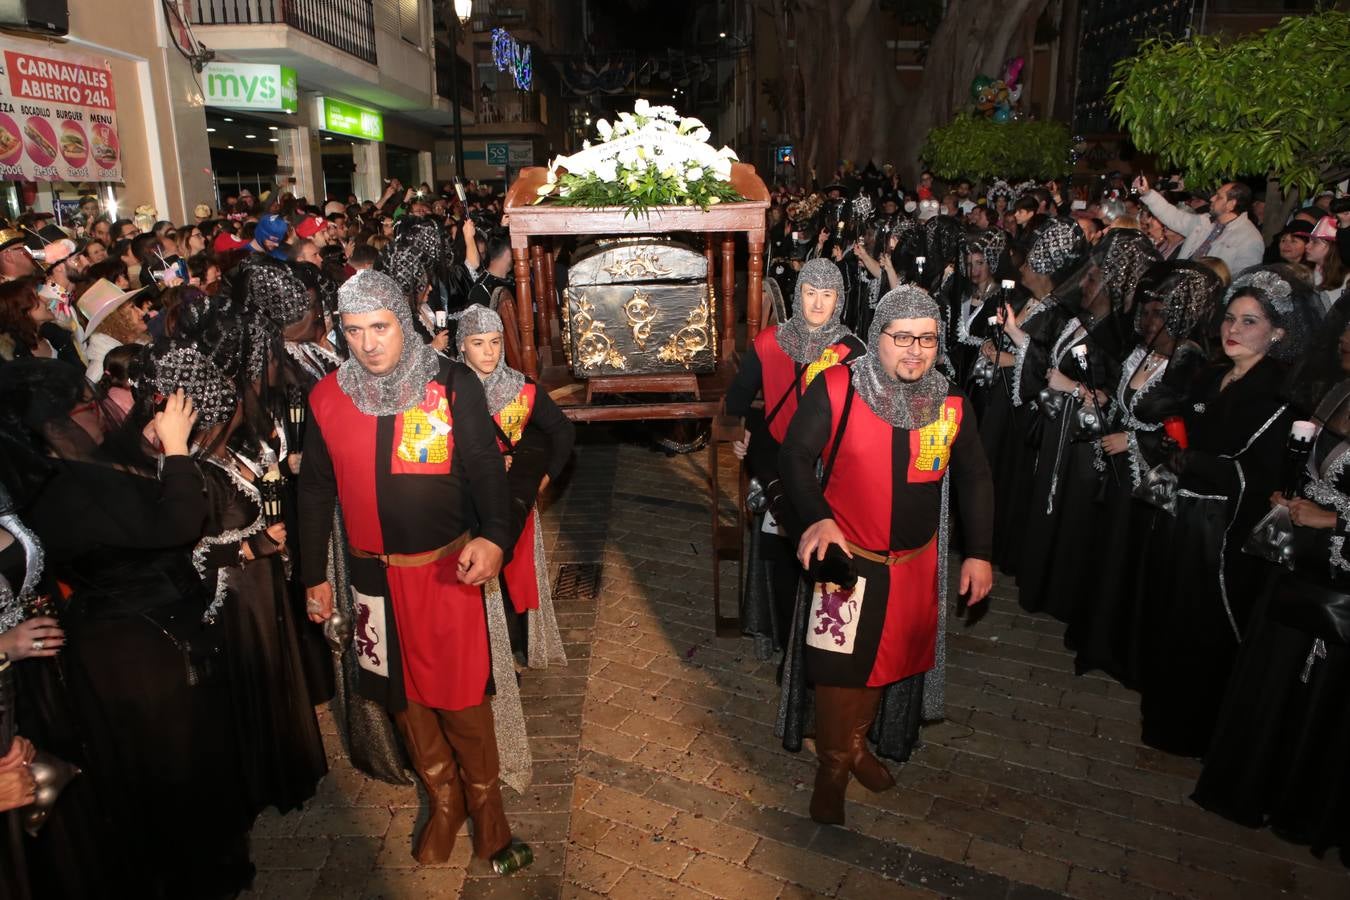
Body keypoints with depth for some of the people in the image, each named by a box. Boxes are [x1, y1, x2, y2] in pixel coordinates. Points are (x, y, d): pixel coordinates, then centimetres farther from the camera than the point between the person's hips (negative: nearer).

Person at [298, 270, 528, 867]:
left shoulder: (452, 384, -9)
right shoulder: (326, 397, 0)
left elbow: (484, 465, -11)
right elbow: (315, 492, 8)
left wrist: (494, 536, -28)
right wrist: (315, 575, 12)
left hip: (448, 567, -3)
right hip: (374, 573, 3)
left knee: (461, 693, 5)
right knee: (404, 694, 15)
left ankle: (485, 799, 30)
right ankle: (443, 800, 38)